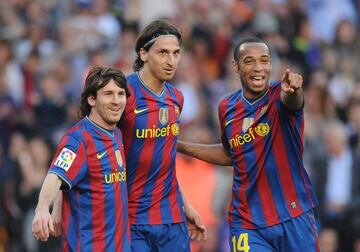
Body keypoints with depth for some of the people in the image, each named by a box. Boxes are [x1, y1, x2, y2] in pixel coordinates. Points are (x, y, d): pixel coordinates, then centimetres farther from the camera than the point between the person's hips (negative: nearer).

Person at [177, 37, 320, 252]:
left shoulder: (280, 95, -8)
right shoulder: (227, 108, 4)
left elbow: (292, 101, -33)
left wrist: (292, 90, -57)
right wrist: (180, 146, 18)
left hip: (295, 219, -2)